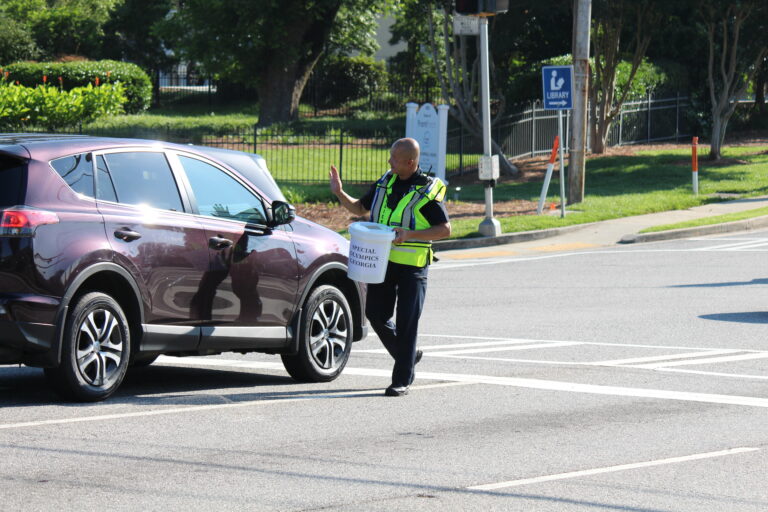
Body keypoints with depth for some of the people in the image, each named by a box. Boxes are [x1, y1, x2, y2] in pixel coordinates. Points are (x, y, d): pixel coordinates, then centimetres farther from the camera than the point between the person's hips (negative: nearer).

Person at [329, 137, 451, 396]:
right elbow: (360, 207, 20)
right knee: (376, 314, 7)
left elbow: (445, 229, -10)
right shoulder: (385, 182, 9)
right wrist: (339, 193, 1)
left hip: (411, 266, -6)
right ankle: (407, 355, 29)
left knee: (406, 322, -4)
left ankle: (402, 380, 2)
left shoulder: (428, 190, -10)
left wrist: (410, 234, -22)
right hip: (382, 261, 6)